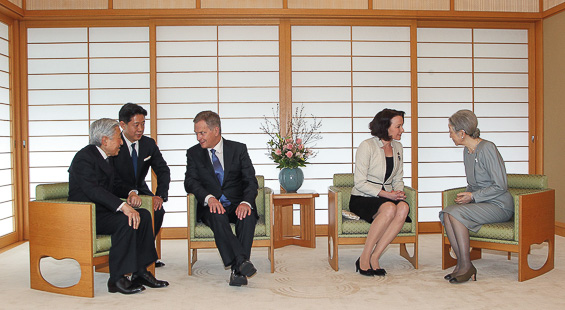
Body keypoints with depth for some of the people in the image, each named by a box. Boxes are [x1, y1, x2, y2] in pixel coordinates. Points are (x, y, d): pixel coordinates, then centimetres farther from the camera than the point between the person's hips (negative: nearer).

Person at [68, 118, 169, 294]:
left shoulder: (104, 158, 15)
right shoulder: (84, 157, -14)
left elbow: (115, 184, 19)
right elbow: (92, 189, -28)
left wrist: (130, 193, -4)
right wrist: (123, 206, -37)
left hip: (101, 211, 9)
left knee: (144, 215, -9)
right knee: (126, 221, -30)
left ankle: (140, 272, -7)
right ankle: (116, 280, -21)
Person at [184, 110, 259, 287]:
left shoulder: (238, 149, 6)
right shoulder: (194, 153, 10)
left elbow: (251, 180, -2)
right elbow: (190, 181, -3)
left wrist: (246, 202, -24)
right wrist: (209, 198, -25)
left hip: (237, 205, 0)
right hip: (211, 206, 0)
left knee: (247, 216, -33)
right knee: (217, 216, -35)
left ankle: (238, 270, -35)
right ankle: (242, 262, -45)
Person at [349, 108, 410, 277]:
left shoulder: (397, 147, 13)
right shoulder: (367, 146, -9)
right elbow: (360, 183, -12)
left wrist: (399, 192, -3)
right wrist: (385, 194, -20)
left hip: (388, 198, 6)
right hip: (362, 199, -6)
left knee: (403, 207, -29)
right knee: (389, 208, -36)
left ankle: (374, 257, -25)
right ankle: (364, 258, -24)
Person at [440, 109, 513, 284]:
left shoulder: (487, 148, -14)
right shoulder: (467, 151, 12)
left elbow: (501, 186, -16)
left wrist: (473, 196, -16)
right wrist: (466, 196, 2)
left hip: (499, 205, -7)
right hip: (479, 203, 7)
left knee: (456, 212, -29)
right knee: (446, 213, -20)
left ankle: (466, 266, -19)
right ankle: (461, 264, -18)